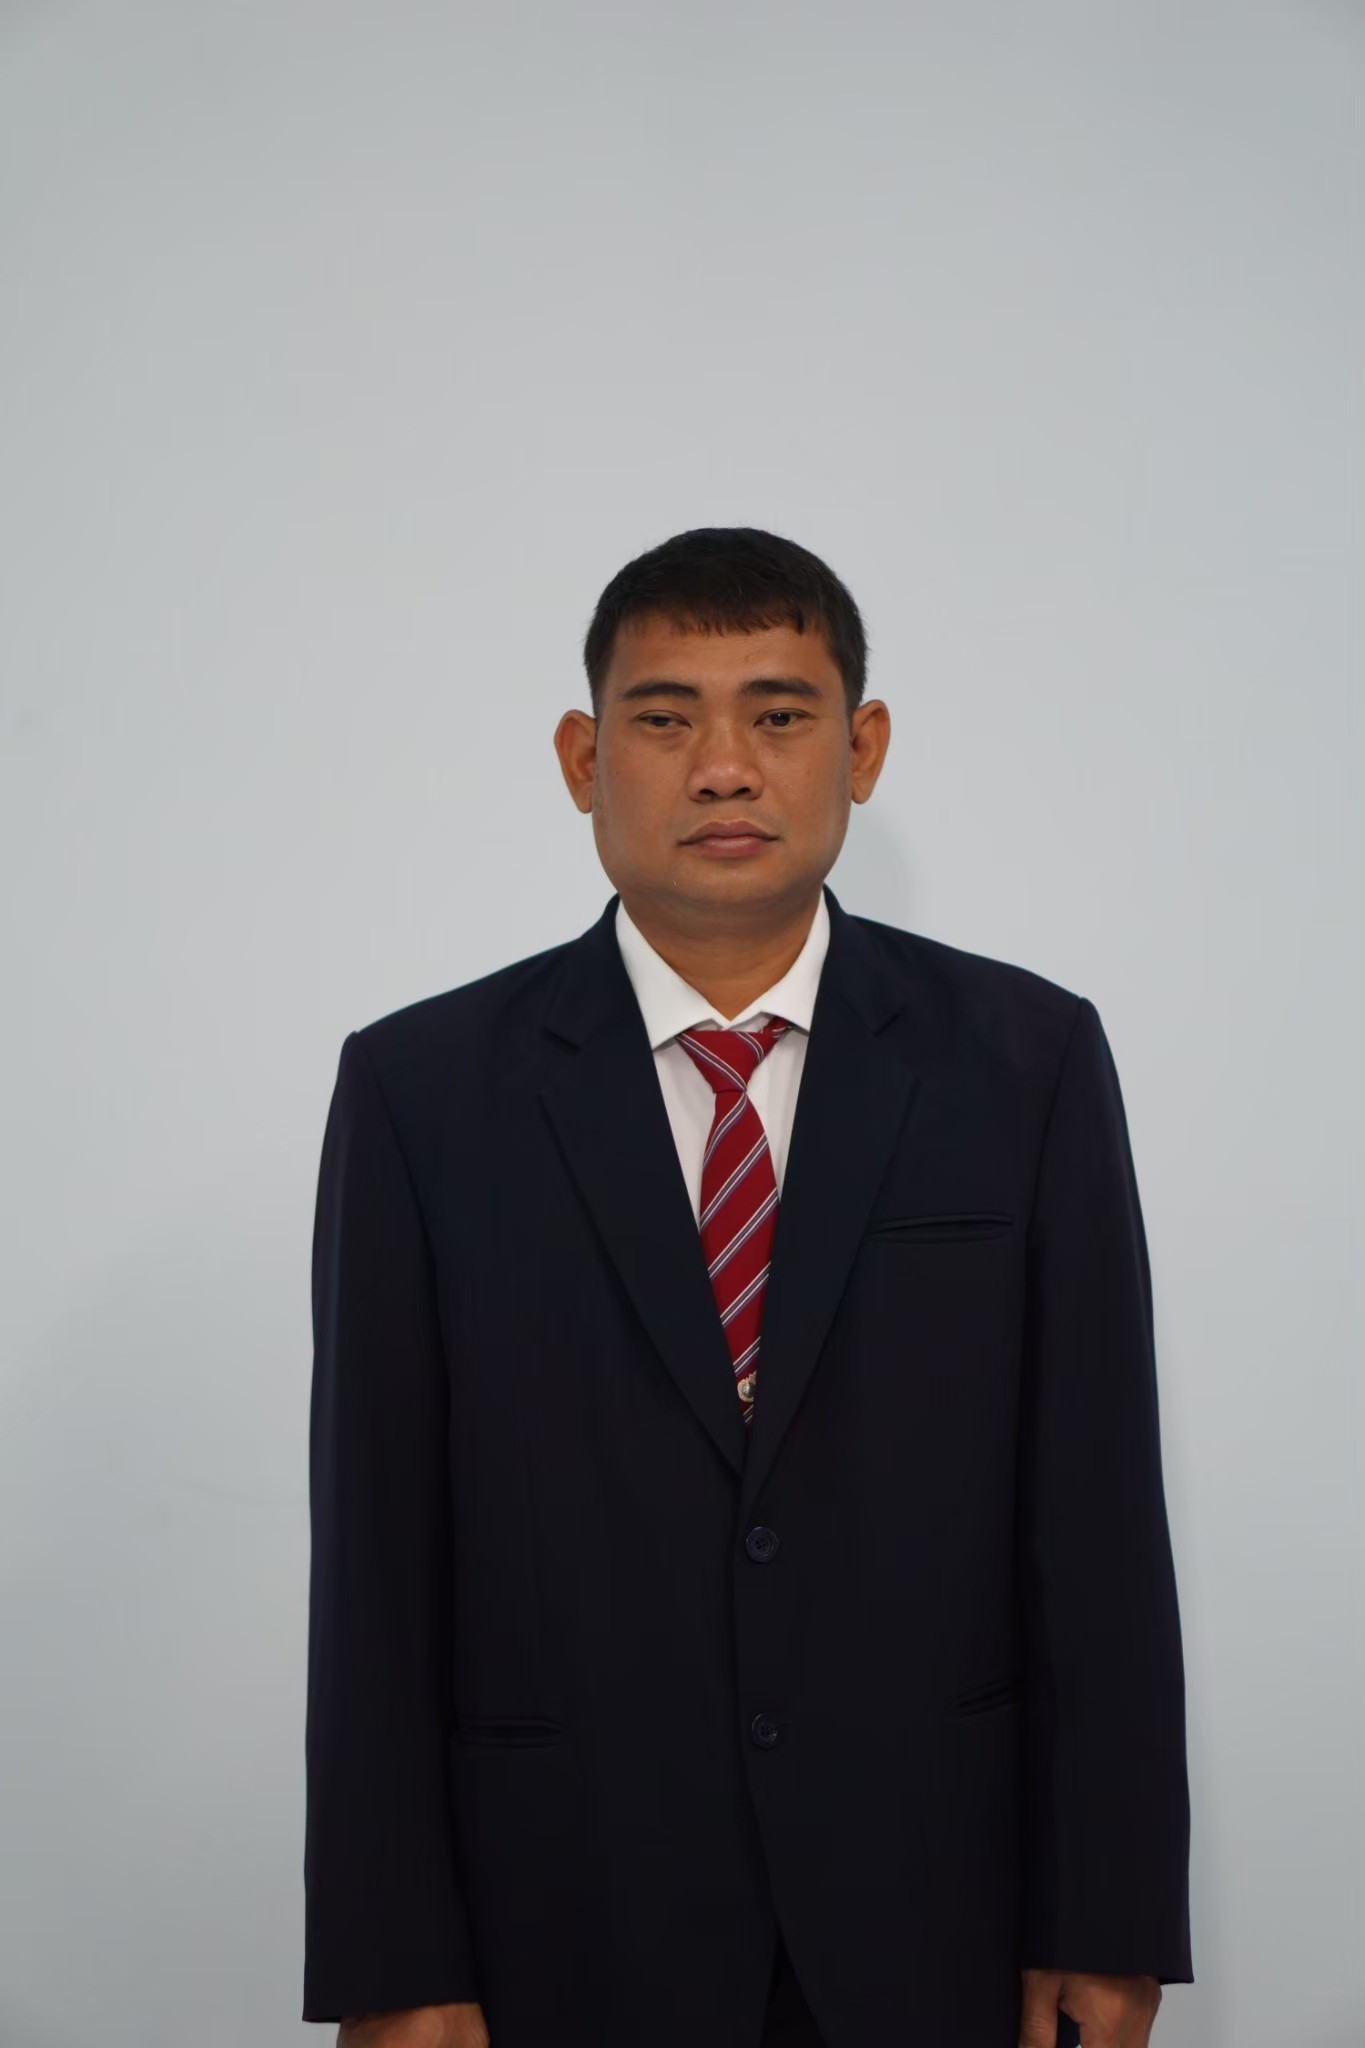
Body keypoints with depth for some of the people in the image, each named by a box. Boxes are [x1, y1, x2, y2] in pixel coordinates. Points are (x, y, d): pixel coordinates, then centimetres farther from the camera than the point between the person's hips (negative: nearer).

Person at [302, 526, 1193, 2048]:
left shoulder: (1027, 1060, -2)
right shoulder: (424, 1090, -4)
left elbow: (1098, 1514, -2)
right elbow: (378, 1552, -4)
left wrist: (1111, 1925, -3)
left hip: (937, 1913, 1)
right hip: (571, 1924, 0)